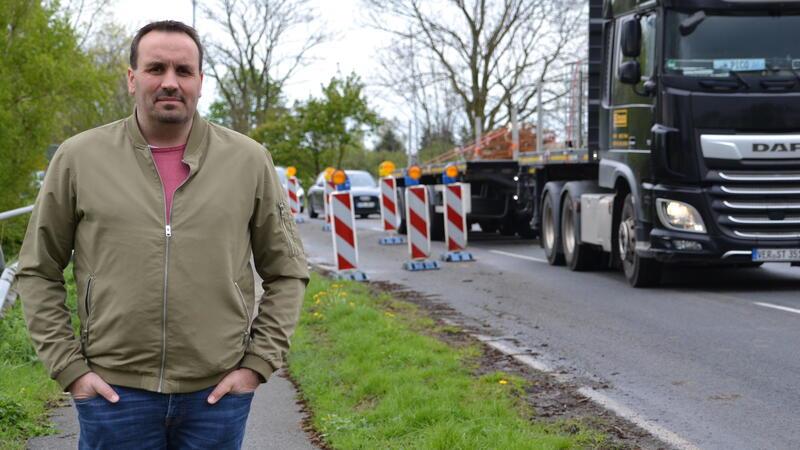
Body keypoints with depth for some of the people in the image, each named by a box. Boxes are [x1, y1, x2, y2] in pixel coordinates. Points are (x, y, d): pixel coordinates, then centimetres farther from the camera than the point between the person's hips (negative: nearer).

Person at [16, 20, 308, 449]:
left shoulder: (249, 160, 2)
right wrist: (69, 368, 0)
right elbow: (38, 272, 7)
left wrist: (257, 363, 0)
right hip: (114, 393, 0)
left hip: (217, 393, 1)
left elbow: (287, 271, 8)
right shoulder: (79, 157, 1)